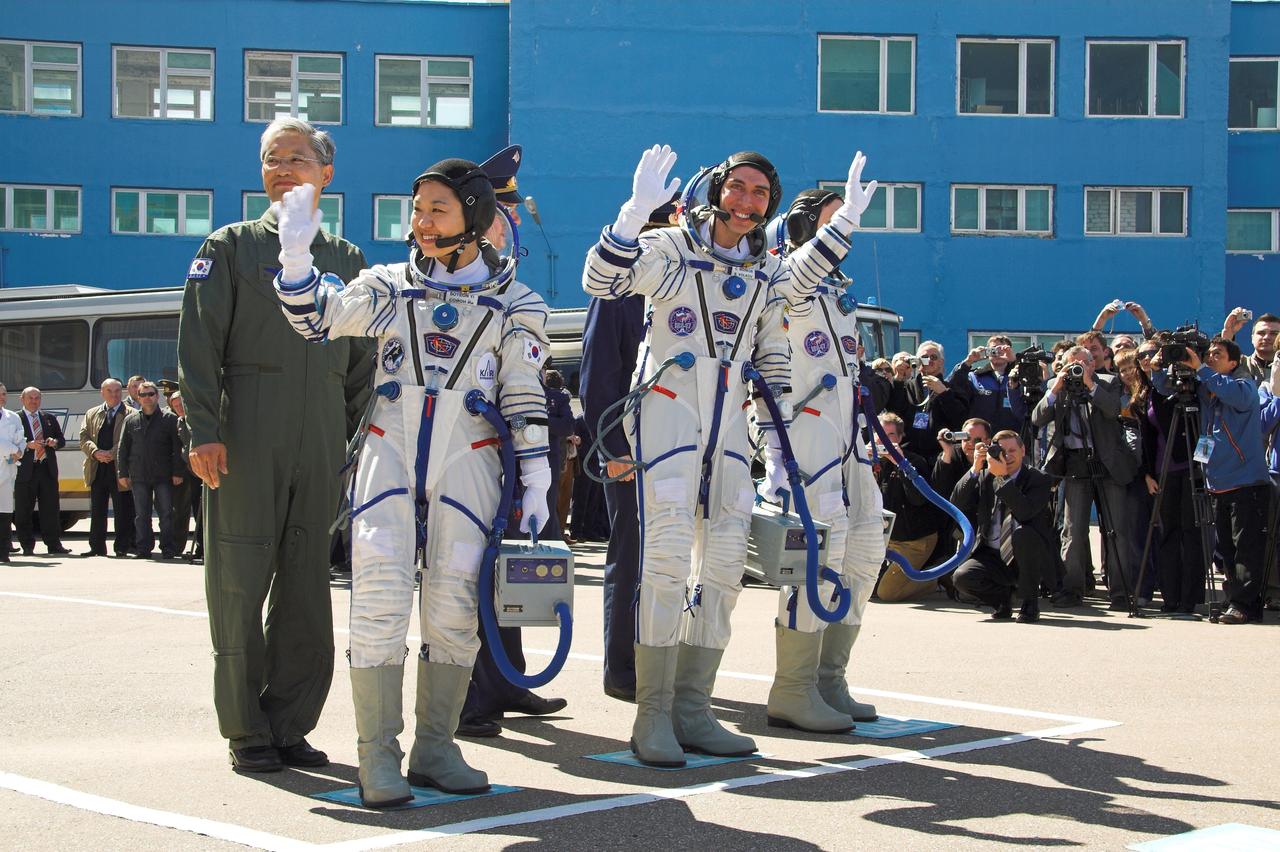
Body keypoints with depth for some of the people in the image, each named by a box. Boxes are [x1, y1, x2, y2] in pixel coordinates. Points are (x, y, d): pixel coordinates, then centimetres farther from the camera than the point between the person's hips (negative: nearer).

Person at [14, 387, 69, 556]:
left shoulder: (49, 419, 17)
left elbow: (61, 440, 19)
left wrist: (55, 442, -4)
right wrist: (28, 445, -20)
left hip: (48, 469, 3)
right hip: (25, 470, -3)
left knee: (51, 509, 1)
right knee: (23, 511, 0)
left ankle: (54, 545, 4)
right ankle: (27, 546, 8)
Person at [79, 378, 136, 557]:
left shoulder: (130, 415, 1)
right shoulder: (92, 414, 16)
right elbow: (84, 438, 8)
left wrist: (111, 454, -16)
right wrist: (96, 452, -11)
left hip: (120, 469, -4)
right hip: (97, 469, 4)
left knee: (122, 511, -2)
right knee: (97, 511, 8)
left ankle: (122, 546, 5)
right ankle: (97, 547, 13)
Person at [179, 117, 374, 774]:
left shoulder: (348, 261, 17)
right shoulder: (231, 247, 7)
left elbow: (362, 361, 18)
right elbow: (198, 344, -1)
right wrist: (204, 430, -11)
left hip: (323, 443, 3)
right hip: (246, 439, -3)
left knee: (308, 586, 5)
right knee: (239, 583, -2)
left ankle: (290, 725, 13)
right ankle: (246, 731, 6)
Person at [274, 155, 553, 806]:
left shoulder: (513, 305, 8)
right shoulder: (390, 286, 13)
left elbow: (526, 400, 6)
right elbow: (317, 319, 2)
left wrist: (536, 483, 1)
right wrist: (295, 252, -12)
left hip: (466, 460, 0)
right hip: (390, 452, 1)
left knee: (455, 604, -3)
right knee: (380, 594, -11)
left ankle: (435, 748, 9)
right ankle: (377, 756, -8)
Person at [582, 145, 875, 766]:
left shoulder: (767, 271, 12)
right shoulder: (671, 248, -4)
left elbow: (773, 357, 19)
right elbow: (599, 281, -18)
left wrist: (773, 437, 13)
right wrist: (637, 210, -31)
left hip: (728, 425, 6)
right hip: (667, 411, -6)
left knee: (722, 568, 4)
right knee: (668, 557, -15)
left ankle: (692, 711, 10)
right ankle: (653, 717, -12)